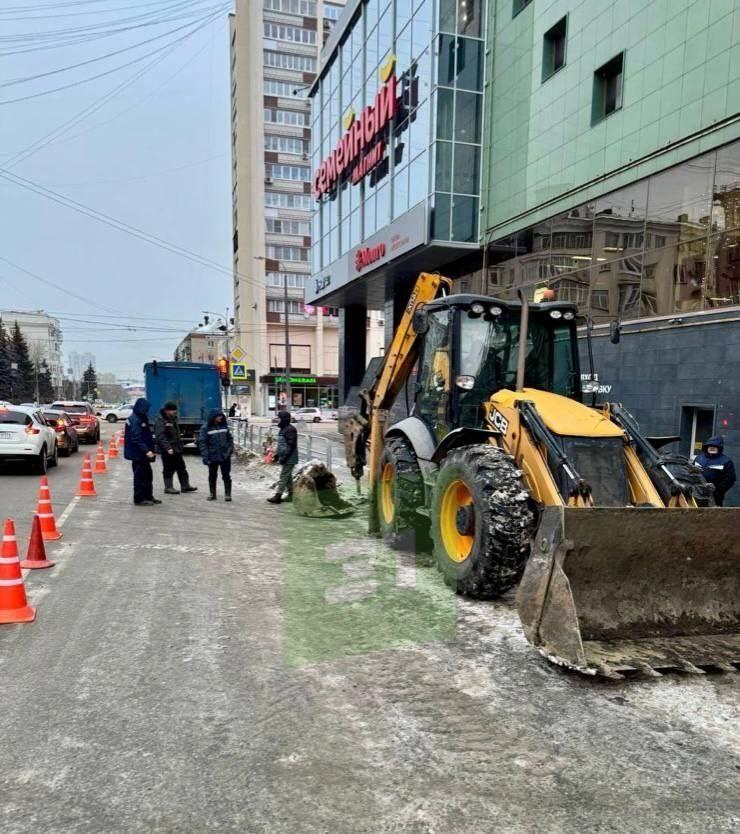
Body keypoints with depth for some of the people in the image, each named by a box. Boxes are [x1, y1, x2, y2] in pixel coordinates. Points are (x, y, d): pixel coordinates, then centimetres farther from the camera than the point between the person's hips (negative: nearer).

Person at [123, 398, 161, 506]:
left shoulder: (141, 419, 13)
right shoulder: (135, 420, -19)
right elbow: (137, 439, -25)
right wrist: (147, 451, -28)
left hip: (142, 454, 10)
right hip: (138, 454, -10)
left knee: (147, 475, 16)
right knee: (140, 476, -3)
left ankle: (148, 496, 25)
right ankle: (139, 499, 5)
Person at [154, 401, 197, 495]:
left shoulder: (173, 419, 14)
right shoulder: (160, 421, -15)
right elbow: (160, 437, -24)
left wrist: (180, 445, 20)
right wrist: (168, 448, -30)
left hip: (177, 449, 9)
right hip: (167, 451, -9)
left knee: (181, 467, 13)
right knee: (168, 469, 0)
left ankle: (185, 486, 20)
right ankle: (168, 487, 9)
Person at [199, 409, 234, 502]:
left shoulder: (224, 426, 5)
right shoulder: (206, 428, -5)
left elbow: (230, 439, 13)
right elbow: (202, 442, -8)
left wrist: (230, 449, 3)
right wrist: (205, 456, -15)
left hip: (225, 456, 2)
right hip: (213, 457, -2)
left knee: (226, 476, 3)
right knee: (212, 476, 12)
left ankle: (227, 494, 9)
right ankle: (212, 494, 25)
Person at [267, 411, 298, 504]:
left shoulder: (290, 429, -18)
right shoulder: (283, 429, 14)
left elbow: (291, 445, -23)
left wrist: (284, 457, -24)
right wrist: (278, 454, 19)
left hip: (289, 459, -10)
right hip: (284, 458, 10)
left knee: (283, 477, -8)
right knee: (288, 477, 15)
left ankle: (278, 496, -6)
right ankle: (291, 495, 23)